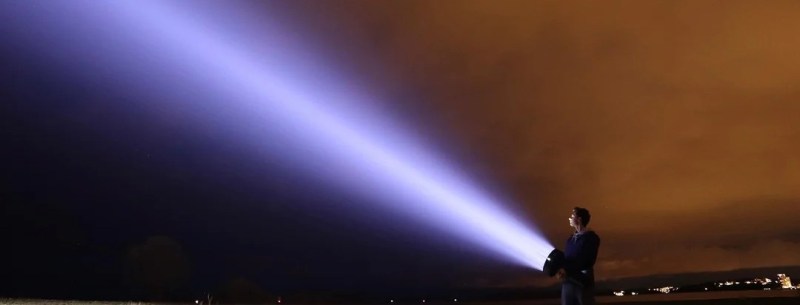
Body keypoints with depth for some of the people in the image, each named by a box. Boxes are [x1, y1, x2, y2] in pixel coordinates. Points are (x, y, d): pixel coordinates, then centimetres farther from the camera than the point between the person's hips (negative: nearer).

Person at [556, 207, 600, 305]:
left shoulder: (591, 237, -1)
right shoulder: (571, 238, 20)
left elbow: (587, 261, -11)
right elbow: (565, 257, 15)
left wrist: (567, 270, -17)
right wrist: (561, 270, -7)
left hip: (584, 282, -6)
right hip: (567, 281, 6)